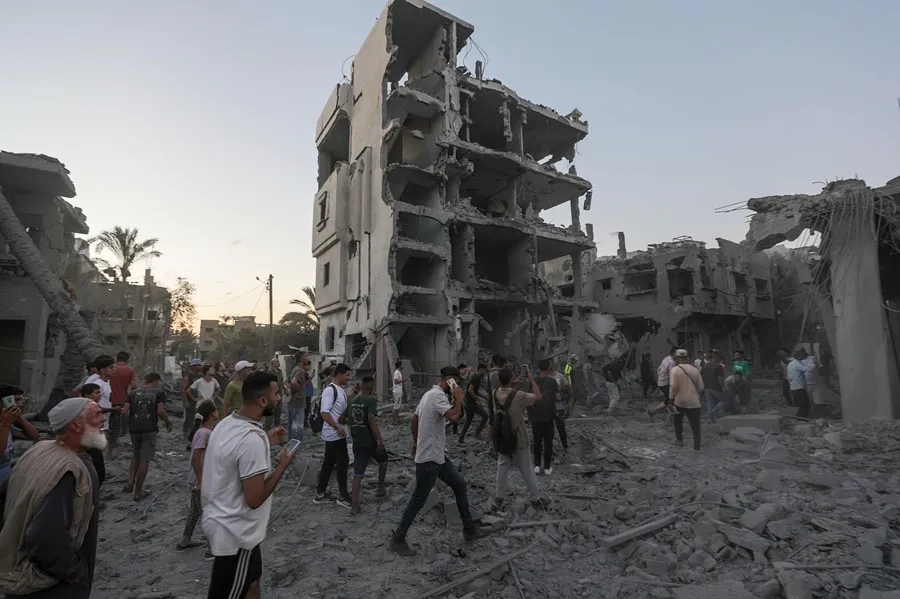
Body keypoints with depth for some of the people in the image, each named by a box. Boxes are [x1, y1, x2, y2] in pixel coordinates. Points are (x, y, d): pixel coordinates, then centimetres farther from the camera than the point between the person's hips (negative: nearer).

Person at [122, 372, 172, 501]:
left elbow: (125, 411, 2)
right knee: (144, 460, 4)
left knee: (135, 455, 25)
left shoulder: (133, 393, 10)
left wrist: (131, 421, 21)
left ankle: (131, 482, 11)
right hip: (150, 429, -4)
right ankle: (138, 491, 10)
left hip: (134, 429, 4)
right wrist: (168, 422, 5)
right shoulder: (159, 392, 0)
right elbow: (160, 411, -10)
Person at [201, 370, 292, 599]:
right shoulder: (252, 439, -31)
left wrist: (267, 442, 9)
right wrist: (282, 465, -14)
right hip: (235, 534, -9)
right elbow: (254, 499, -26)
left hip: (221, 522, 9)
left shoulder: (226, 423, -2)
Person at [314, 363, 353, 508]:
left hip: (337, 434, 10)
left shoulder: (340, 389, 10)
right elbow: (324, 412, -24)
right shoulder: (330, 390, -20)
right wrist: (337, 427, -25)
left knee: (329, 463, 16)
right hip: (334, 434, -10)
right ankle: (343, 496, 11)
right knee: (343, 462, -2)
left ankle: (320, 494, 26)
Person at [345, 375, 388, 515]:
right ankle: (380, 489, 33)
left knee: (357, 473, 5)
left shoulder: (353, 401, 7)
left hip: (357, 442, 5)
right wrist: (379, 439, -29)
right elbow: (371, 420, -27)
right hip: (371, 441, -5)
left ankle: (354, 506, -1)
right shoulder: (371, 400, -15)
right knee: (383, 461, 23)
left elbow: (348, 420, 13)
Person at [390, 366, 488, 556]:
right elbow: (454, 416, -37)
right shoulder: (438, 395, -21)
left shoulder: (430, 394, 10)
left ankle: (469, 529, 27)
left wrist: (416, 443, 30)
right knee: (418, 501, 2)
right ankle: (397, 540, 16)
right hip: (429, 459, -11)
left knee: (460, 485, 17)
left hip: (438, 456, 11)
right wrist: (458, 398, -20)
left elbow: (413, 421, 19)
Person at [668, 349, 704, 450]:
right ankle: (697, 447, 1)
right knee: (695, 426, 4)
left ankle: (679, 439, 30)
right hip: (694, 403, 2)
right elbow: (701, 387, 7)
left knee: (678, 421, 22)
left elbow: (673, 386, -15)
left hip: (679, 401, -2)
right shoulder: (695, 369, 4)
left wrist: (671, 399, -8)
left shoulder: (675, 370, -7)